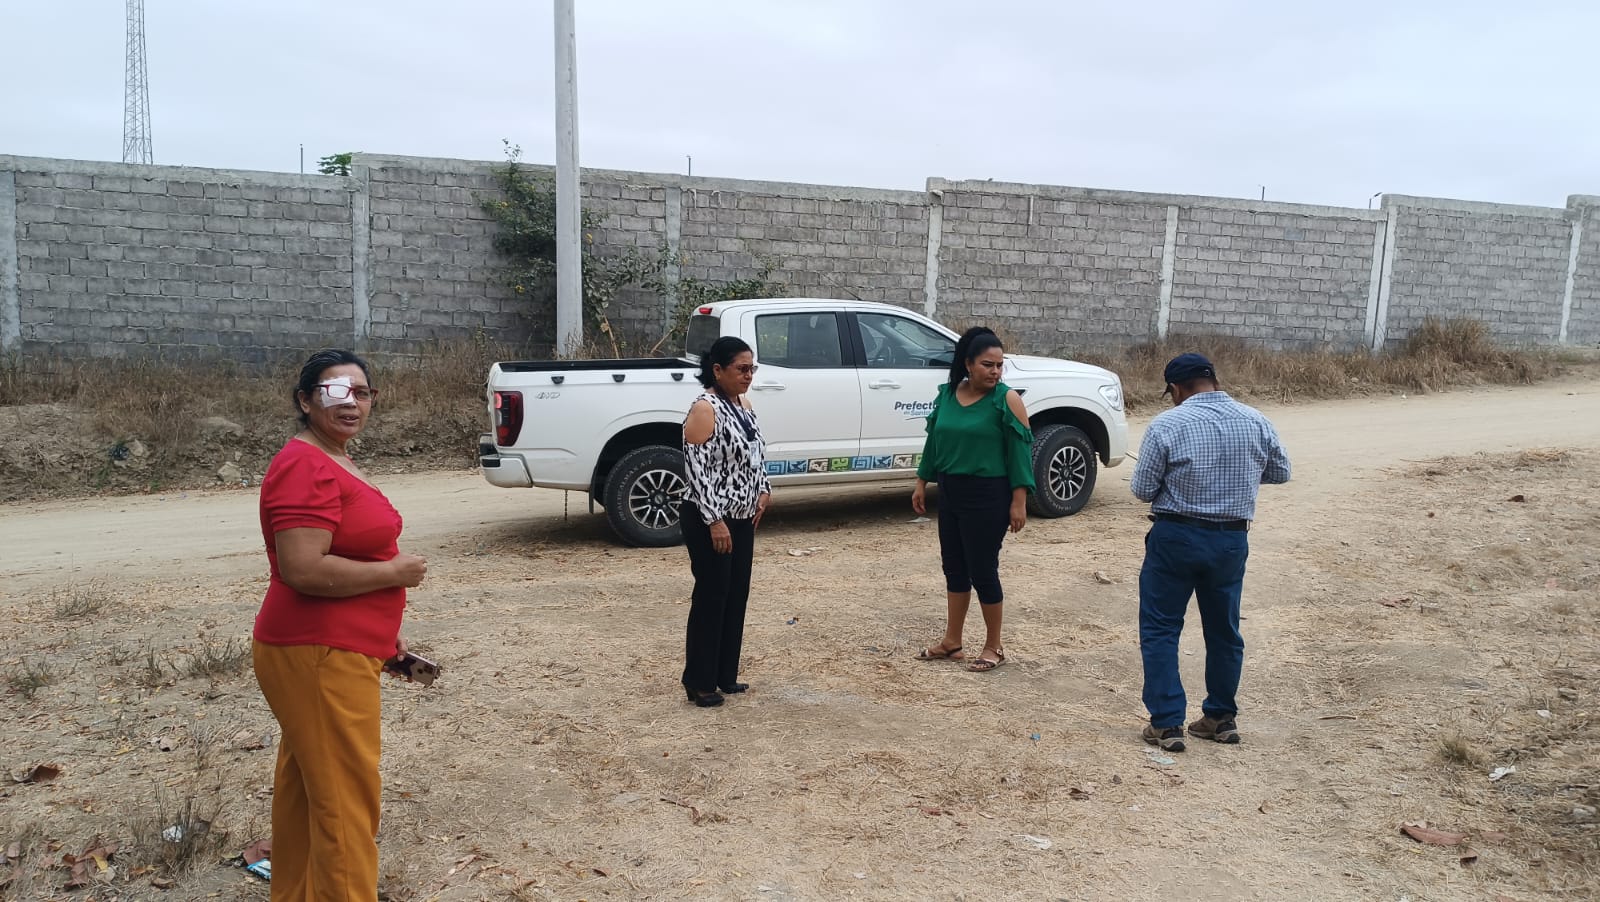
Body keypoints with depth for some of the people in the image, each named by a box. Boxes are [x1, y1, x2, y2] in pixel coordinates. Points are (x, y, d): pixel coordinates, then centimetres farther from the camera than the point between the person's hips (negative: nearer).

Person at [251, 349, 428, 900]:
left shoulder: (334, 462, 14)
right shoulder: (305, 468, -19)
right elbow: (303, 569, -29)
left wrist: (385, 628, 20)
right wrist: (395, 572, -17)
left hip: (331, 652, 10)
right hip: (320, 657, -10)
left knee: (305, 787, 21)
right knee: (346, 799, -4)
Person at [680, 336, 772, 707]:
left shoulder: (744, 405, 10)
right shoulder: (704, 409, -16)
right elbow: (697, 469, -21)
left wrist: (764, 489, 8)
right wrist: (715, 521, -23)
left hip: (742, 518, 9)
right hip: (710, 521, -9)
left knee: (737, 597, 12)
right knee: (711, 598, -2)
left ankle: (726, 676, 24)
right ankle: (699, 683, 9)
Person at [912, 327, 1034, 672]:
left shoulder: (1006, 400, -11)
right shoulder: (947, 394, 4)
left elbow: (1020, 451, -11)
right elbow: (934, 440, 14)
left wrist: (1019, 501, -15)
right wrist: (922, 482, 15)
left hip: (988, 497, -6)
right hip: (950, 494, 6)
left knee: (982, 570, 0)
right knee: (954, 568, 14)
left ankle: (994, 646, 16)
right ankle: (951, 642, 26)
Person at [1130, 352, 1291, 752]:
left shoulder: (1167, 425, -12)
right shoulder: (1255, 422, 0)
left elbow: (1143, 489, -9)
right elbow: (1280, 473, 13)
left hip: (1176, 537, -4)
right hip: (1232, 540, 4)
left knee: (1160, 629, 6)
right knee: (1224, 631, 17)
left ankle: (1166, 724, 5)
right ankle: (1222, 718, 29)